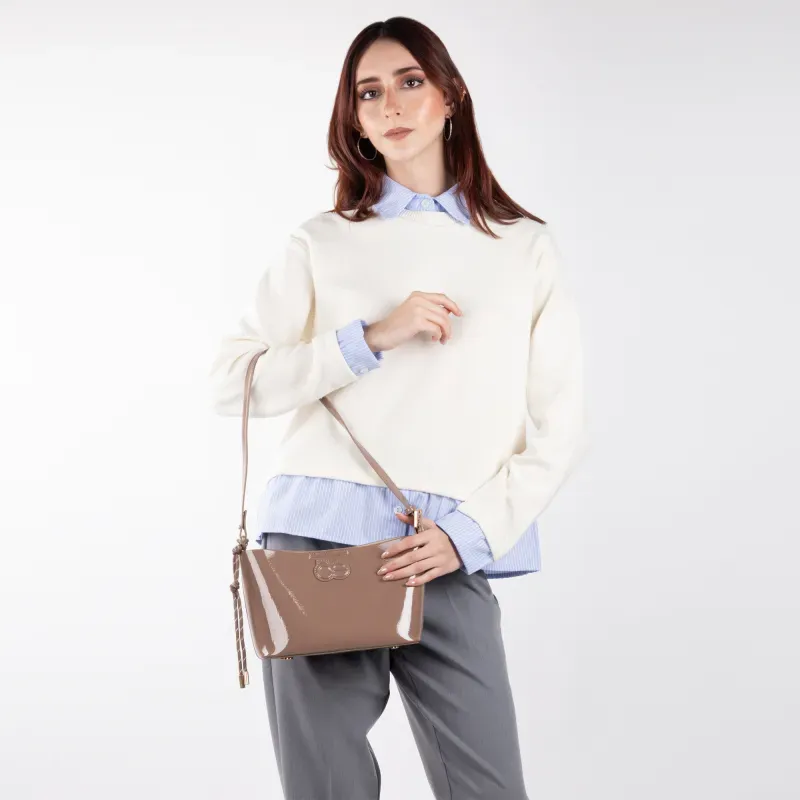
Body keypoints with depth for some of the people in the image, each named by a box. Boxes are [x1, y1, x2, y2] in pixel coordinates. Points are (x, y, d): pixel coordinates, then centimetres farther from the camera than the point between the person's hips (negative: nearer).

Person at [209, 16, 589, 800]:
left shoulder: (525, 248, 10)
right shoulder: (321, 244, 10)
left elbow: (559, 423, 5)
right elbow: (232, 382, 2)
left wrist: (469, 533, -8)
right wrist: (371, 337, -8)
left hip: (450, 560, 0)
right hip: (318, 543, 0)